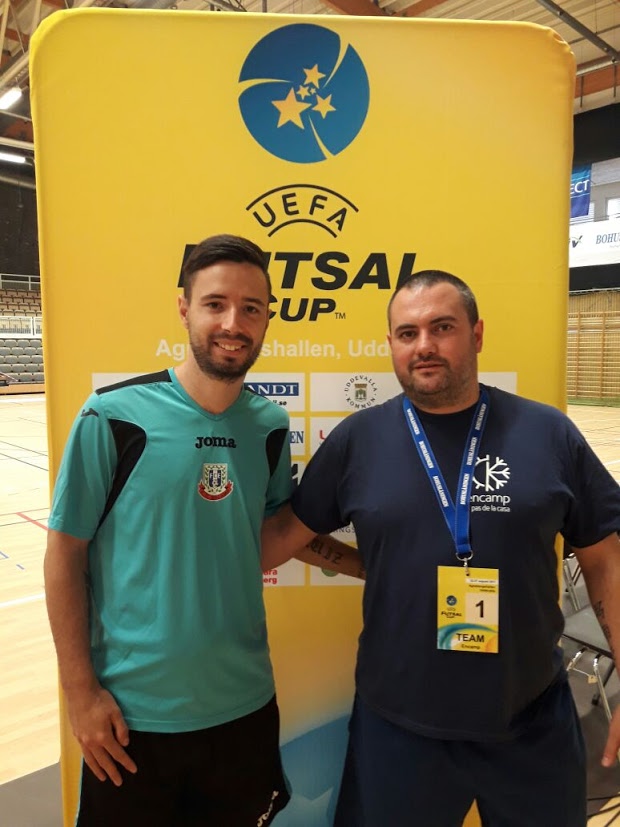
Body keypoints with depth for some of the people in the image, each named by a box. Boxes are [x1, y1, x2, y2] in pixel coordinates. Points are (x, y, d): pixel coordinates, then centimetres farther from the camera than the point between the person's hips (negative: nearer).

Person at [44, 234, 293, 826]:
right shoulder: (114, 416, -14)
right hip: (132, 711, -3)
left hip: (245, 704, 4)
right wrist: (81, 691, -8)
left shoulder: (270, 425, -2)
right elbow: (65, 555, -8)